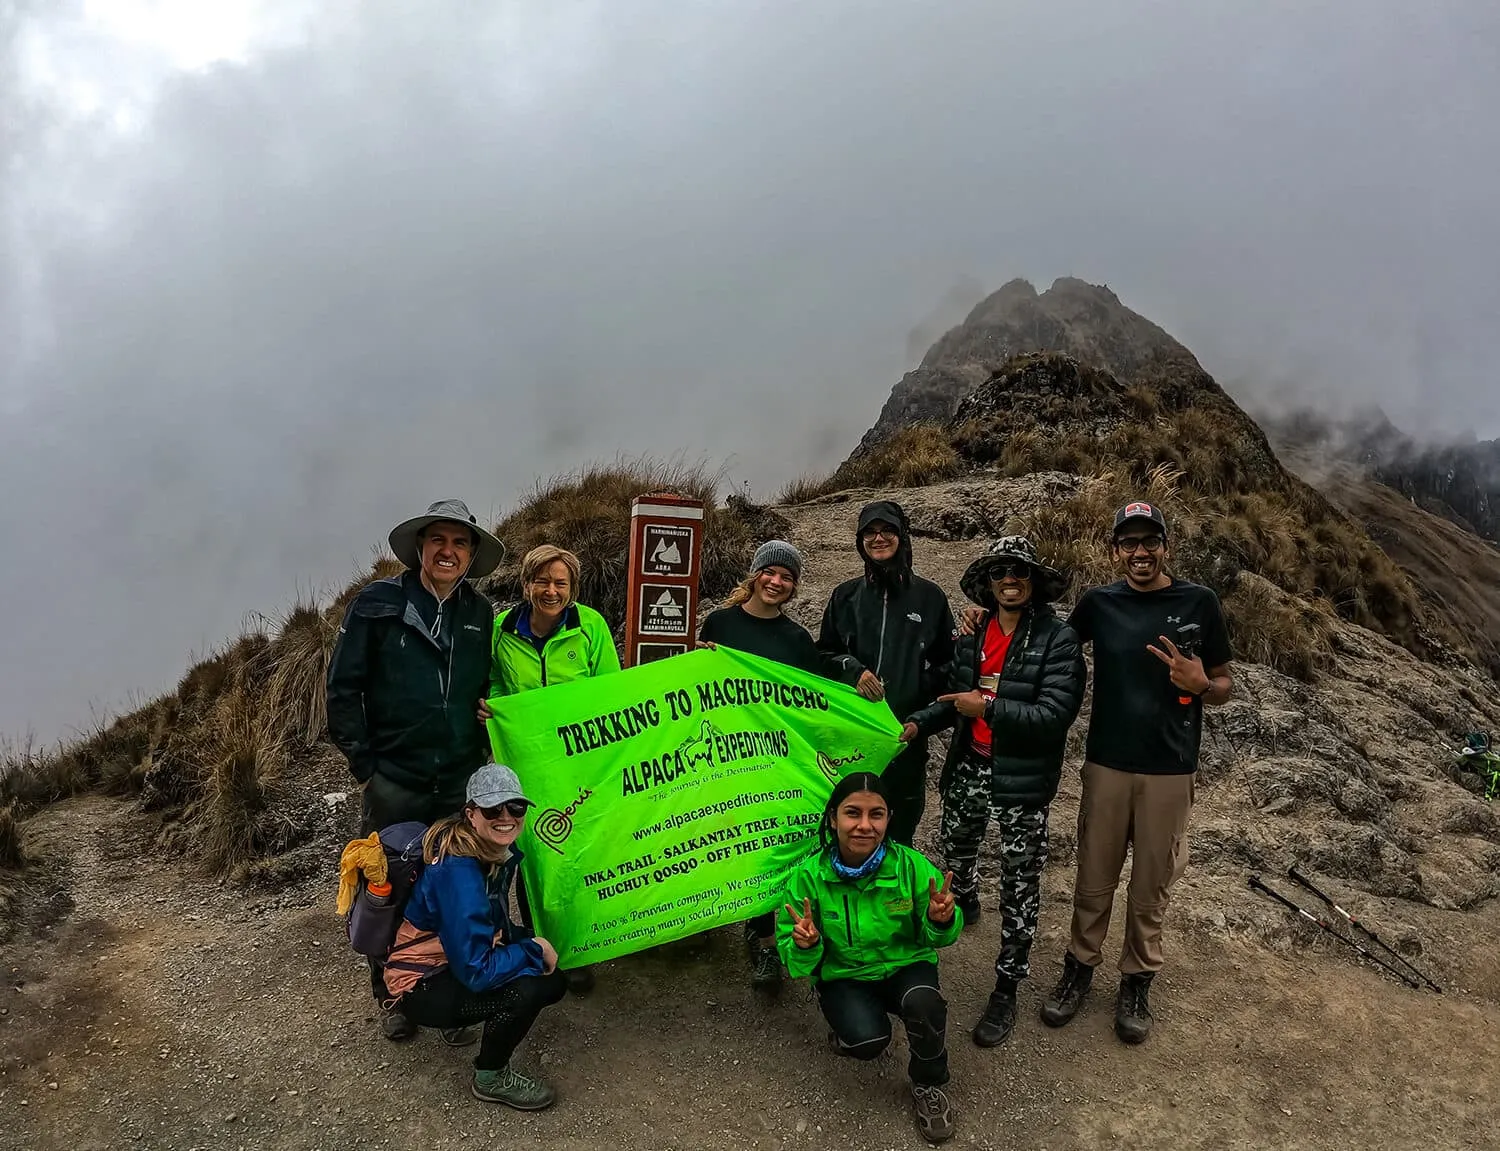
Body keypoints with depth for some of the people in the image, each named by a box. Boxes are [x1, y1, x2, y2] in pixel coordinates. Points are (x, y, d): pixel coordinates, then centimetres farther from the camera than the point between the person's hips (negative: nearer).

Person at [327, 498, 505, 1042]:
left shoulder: (481, 614, 6)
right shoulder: (377, 604, -6)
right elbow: (343, 688, -4)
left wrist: (481, 751, 4)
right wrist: (364, 764, -6)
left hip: (461, 783, 3)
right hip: (393, 783, -2)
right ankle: (392, 996, 31)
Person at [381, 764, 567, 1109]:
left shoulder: (502, 850, -8)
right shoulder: (458, 873, -32)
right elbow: (475, 973, -31)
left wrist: (530, 941, -7)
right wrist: (534, 949, -19)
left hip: (458, 958, 8)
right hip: (421, 986, -8)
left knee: (553, 985, 1)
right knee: (525, 990, -26)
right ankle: (490, 1079, 0)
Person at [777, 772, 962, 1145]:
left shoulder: (911, 865, -17)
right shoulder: (808, 876, -16)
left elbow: (933, 937, -5)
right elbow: (793, 957, -8)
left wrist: (941, 921, -29)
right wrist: (805, 945, -32)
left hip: (905, 966, 1)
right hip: (843, 976, -1)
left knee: (923, 1003, -32)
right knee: (868, 1040, -29)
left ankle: (928, 1084, 0)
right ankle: (841, 1019, 10)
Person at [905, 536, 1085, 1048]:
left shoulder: (1059, 640, -14)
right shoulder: (974, 633, 2)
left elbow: (1055, 714, -22)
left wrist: (987, 708, -23)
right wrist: (917, 723, -8)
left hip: (1022, 780, -5)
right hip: (969, 769, 6)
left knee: (1019, 887, 4)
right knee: (955, 848, 28)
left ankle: (1006, 990, 19)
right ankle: (964, 904, 60)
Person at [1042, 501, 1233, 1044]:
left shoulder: (1199, 603, -4)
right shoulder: (1098, 603, -1)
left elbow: (1224, 687, 3)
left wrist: (1201, 684, -21)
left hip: (1169, 769, -1)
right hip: (1106, 764, 1)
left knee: (1151, 883, 10)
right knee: (1094, 877, 11)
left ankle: (1137, 980, 28)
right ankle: (1080, 967, 29)